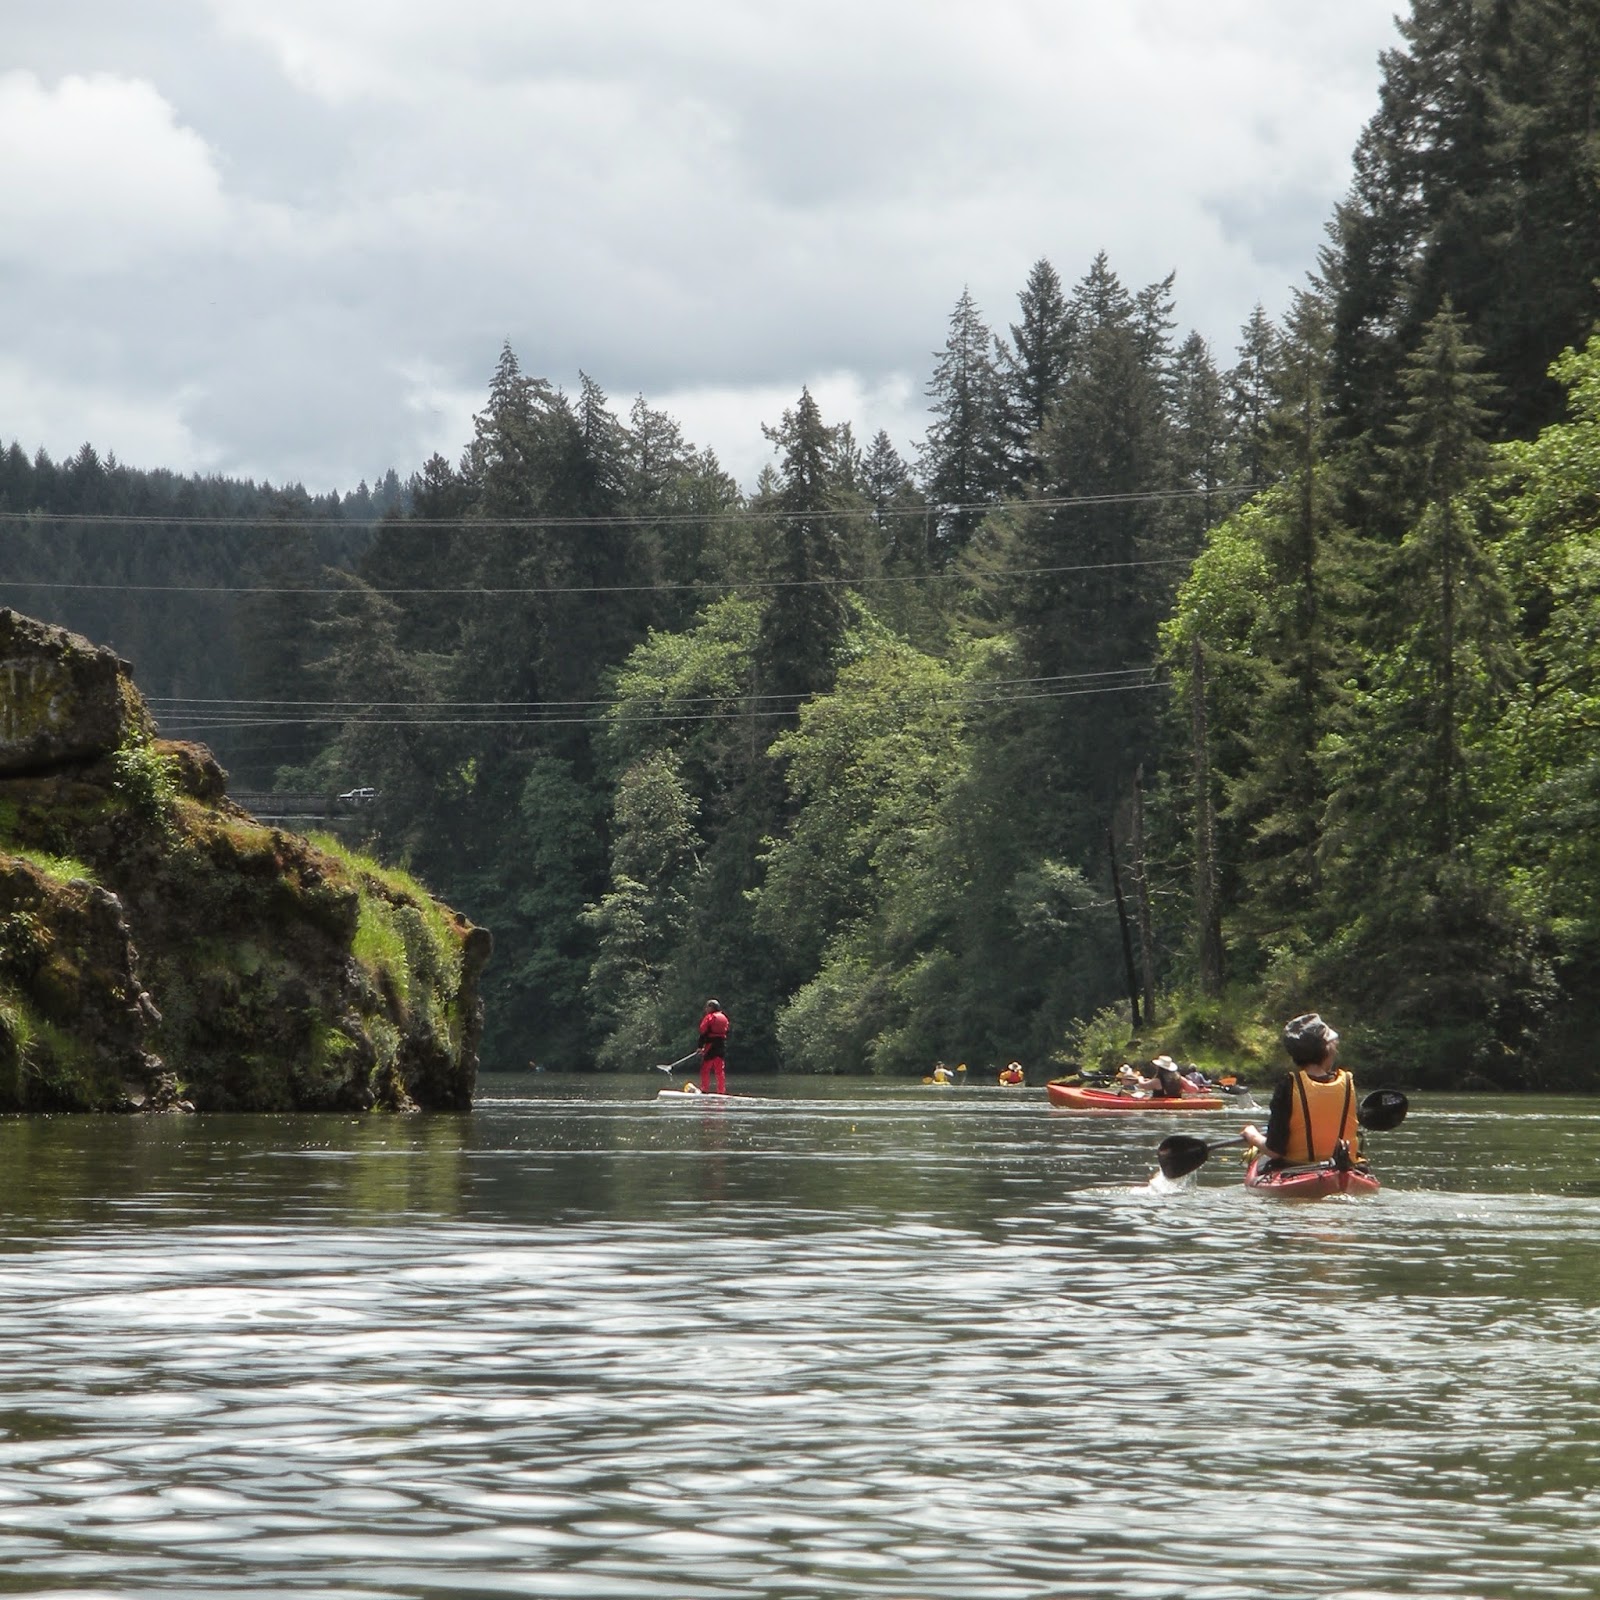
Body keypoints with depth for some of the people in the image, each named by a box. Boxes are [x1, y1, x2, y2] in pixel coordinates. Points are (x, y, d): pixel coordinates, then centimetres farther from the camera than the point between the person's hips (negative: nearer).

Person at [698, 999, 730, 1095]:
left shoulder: (709, 1017, -7)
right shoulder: (724, 1018, 14)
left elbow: (703, 1032, -11)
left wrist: (700, 1046, -9)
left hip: (711, 1044, -7)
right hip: (722, 1045, 7)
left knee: (705, 1069, -2)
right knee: (720, 1070, 10)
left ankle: (705, 1090, -8)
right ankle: (721, 1090, 9)